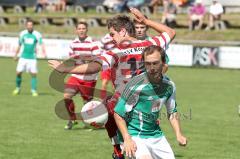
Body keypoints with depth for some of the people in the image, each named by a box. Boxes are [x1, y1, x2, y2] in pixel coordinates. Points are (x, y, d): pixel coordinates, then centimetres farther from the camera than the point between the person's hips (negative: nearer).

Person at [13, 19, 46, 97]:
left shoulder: (37, 34, -7)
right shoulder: (22, 34, 3)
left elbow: (41, 43, -20)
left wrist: (43, 51, -39)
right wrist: (16, 55, 21)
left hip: (32, 58, -2)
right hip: (23, 57, 2)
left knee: (34, 74, -8)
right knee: (18, 72, -2)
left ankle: (34, 90, 3)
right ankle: (18, 88, 18)